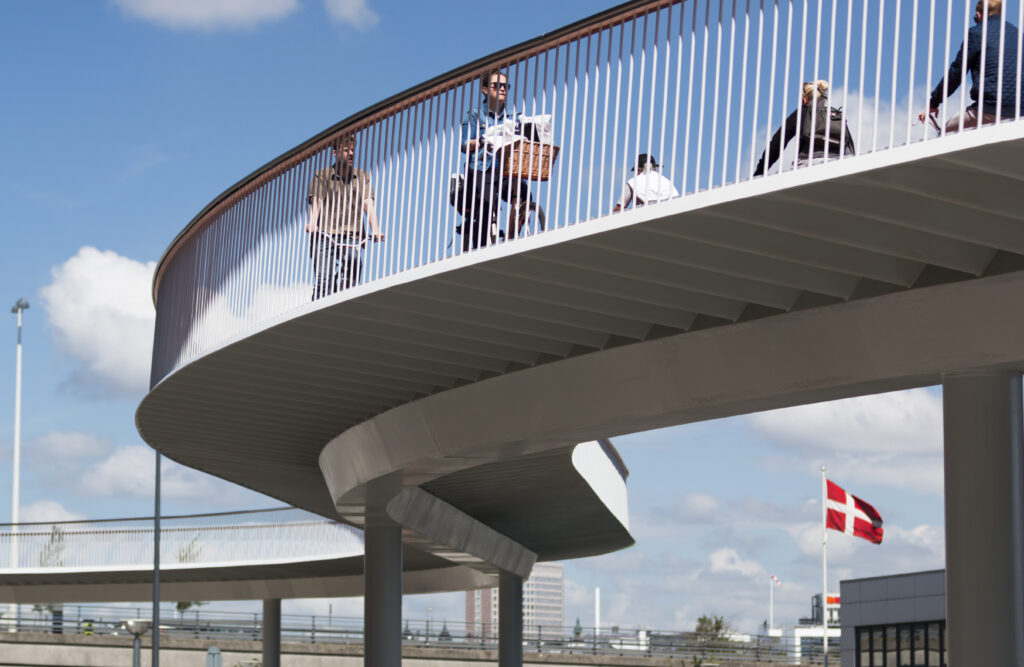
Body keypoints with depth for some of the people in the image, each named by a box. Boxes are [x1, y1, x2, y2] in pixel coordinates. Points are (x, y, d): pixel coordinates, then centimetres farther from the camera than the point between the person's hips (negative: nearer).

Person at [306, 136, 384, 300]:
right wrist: (312, 223, -24)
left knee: (353, 258, -32)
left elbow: (368, 203, 3)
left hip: (351, 236, 1)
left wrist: (375, 229, -15)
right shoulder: (322, 175, 13)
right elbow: (316, 201, -3)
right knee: (324, 279, -14)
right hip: (325, 235, -1)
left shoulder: (362, 177, 18)